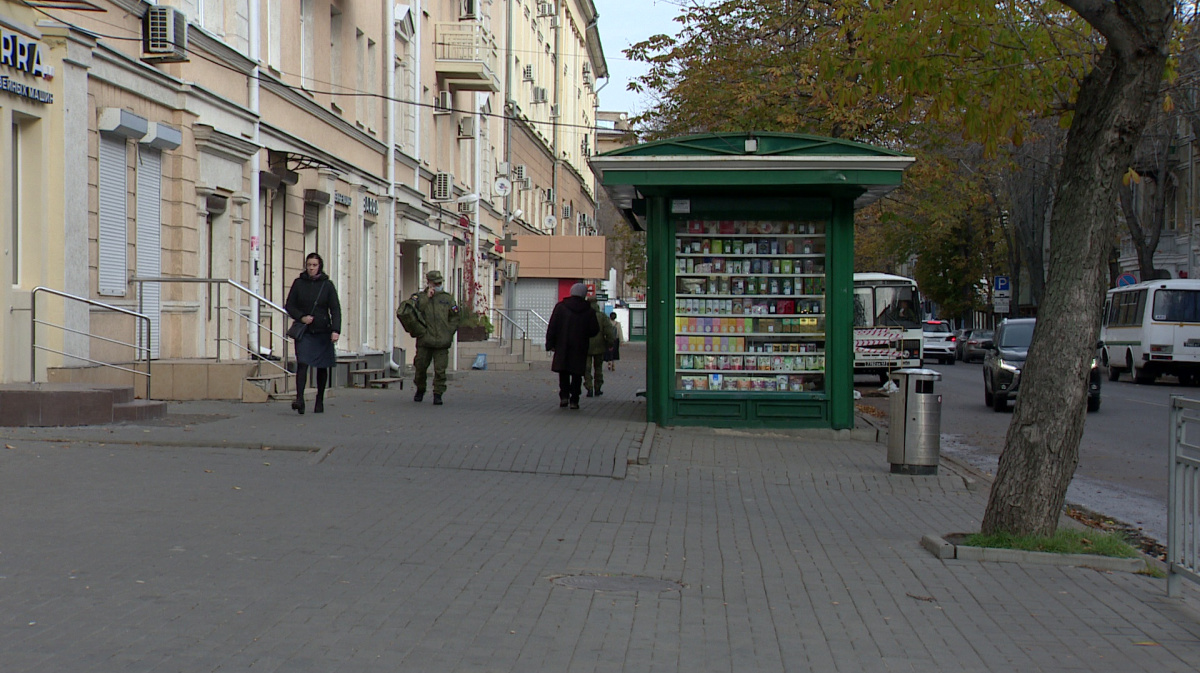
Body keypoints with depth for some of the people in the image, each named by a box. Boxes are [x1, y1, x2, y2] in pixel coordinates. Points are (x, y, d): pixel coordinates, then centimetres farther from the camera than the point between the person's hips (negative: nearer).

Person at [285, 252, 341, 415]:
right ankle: (299, 398, -26)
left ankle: (320, 400, 19)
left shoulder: (327, 285, 1)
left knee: (322, 367, 7)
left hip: (323, 332, 1)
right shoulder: (298, 283, 4)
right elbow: (289, 306, 7)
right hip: (304, 331, -1)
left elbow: (335, 309, -4)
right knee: (302, 363, -16)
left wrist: (336, 330, -17)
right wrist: (301, 317, -11)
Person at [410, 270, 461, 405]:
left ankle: (438, 394, 1)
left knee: (440, 370, -6)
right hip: (424, 340, 0)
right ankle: (420, 390, 28)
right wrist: (427, 297, -10)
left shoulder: (447, 298, 11)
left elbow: (457, 315, 14)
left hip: (441, 342, 0)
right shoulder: (420, 297, 7)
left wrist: (449, 330, 4)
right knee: (420, 367, 7)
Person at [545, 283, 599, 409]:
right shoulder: (589, 311, -2)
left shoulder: (560, 307, -2)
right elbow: (594, 330, 0)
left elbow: (552, 327, -5)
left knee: (563, 372, 12)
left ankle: (564, 396, -1)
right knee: (576, 374, 4)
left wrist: (550, 343, -1)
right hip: (580, 348, 0)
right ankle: (574, 400, 0)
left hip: (562, 346, 0)